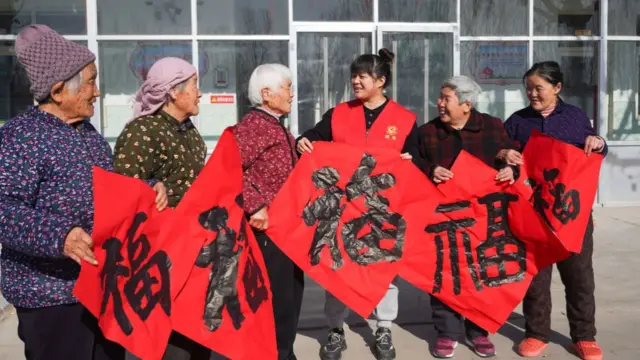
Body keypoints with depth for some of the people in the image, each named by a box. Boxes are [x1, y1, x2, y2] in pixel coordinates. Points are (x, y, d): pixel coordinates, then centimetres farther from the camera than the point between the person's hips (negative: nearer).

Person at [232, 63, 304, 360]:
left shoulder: (278, 126, 15)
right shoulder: (252, 126, -16)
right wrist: (255, 206, -30)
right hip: (269, 229, -10)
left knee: (291, 292, 18)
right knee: (274, 296, -4)